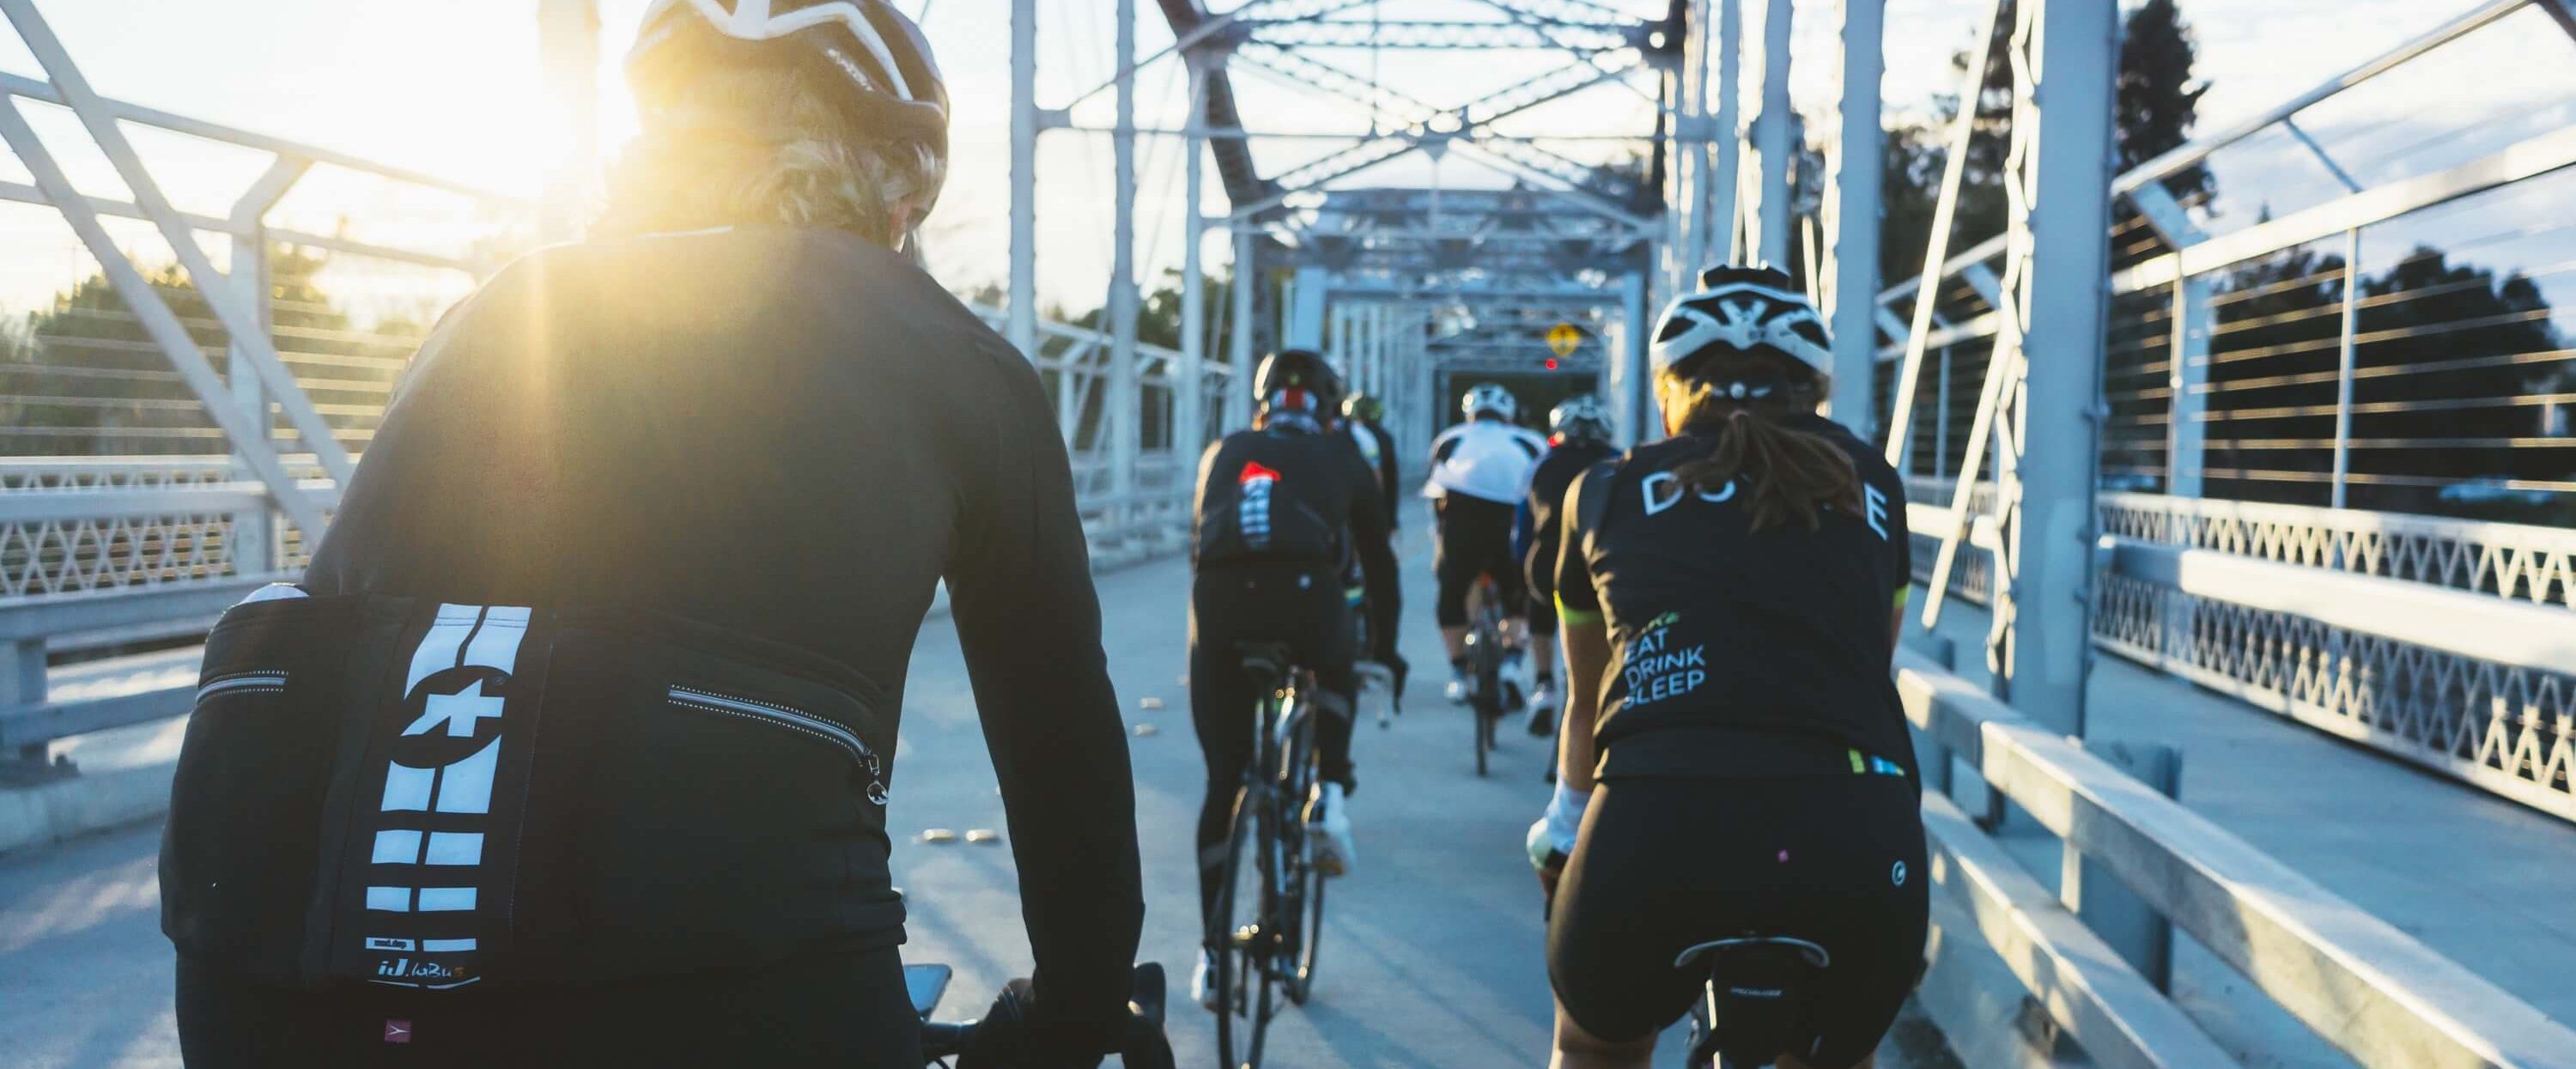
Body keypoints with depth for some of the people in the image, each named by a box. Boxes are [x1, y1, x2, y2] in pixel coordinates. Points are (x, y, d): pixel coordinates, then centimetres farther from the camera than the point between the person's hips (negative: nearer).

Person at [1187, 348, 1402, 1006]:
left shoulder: (1223, 453, 30)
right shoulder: (1342, 462, 26)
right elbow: (1378, 563, 32)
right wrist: (1384, 648, 45)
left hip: (1218, 601, 1)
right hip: (1306, 597, -1)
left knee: (1222, 782, 13)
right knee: (1334, 679, 36)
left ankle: (1214, 953, 15)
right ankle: (1329, 794, 11)